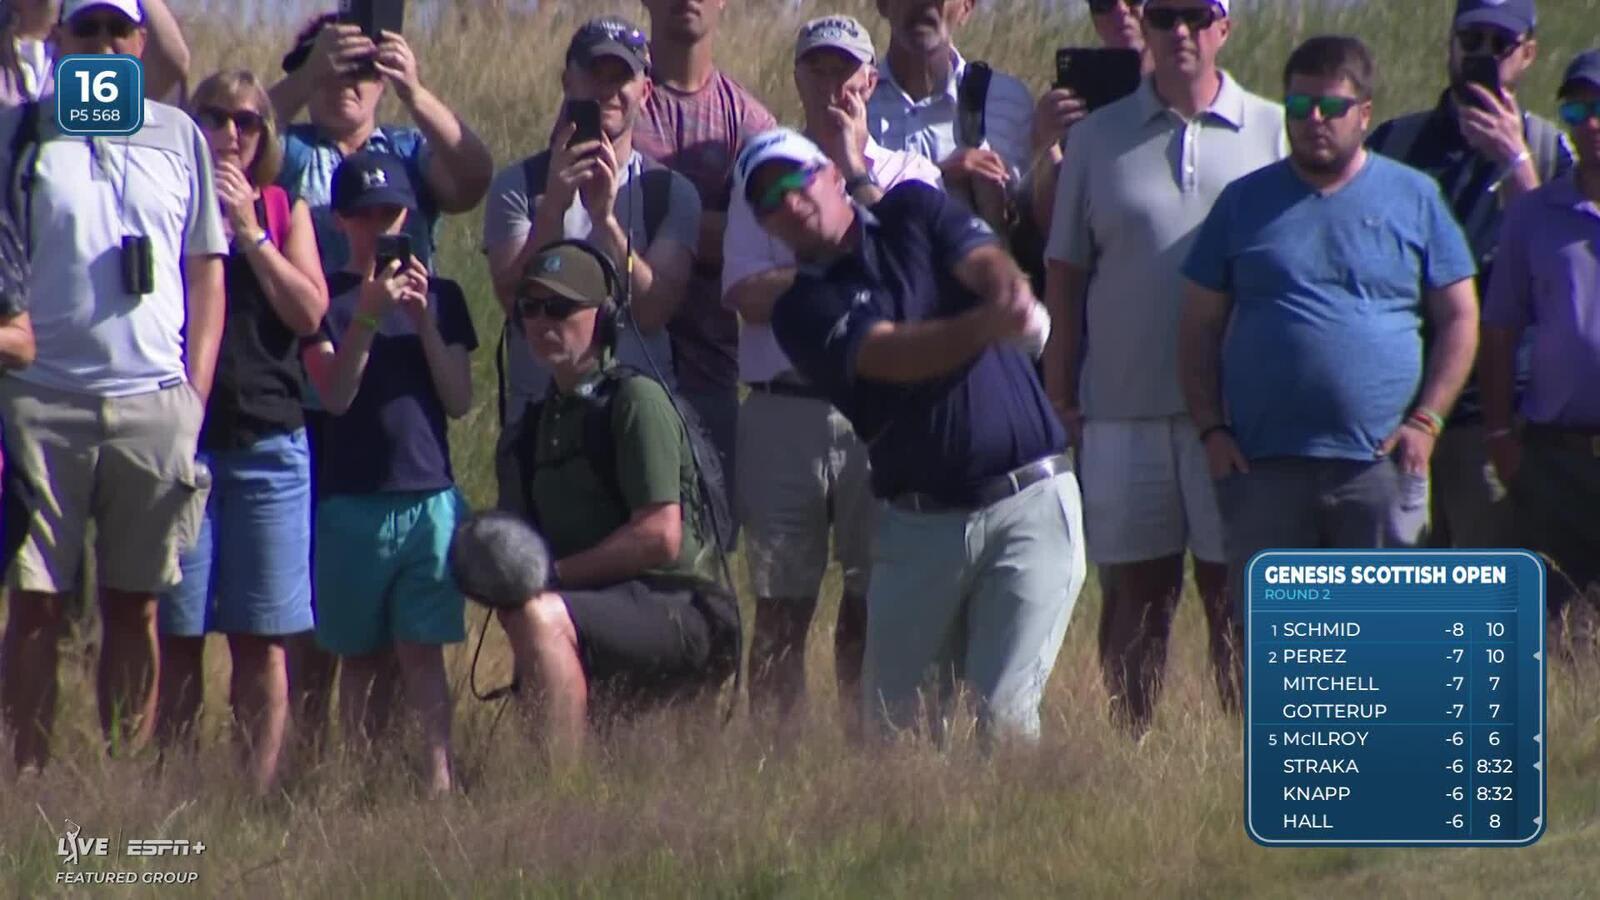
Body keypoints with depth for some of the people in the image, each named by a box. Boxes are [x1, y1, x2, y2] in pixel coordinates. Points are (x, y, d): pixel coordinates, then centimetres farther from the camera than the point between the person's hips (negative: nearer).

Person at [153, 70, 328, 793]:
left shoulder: (285, 212, 11)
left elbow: (309, 312, -2)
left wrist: (250, 233, -7)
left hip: (267, 443, 1)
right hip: (181, 439, -1)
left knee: (260, 638, 1)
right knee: (178, 635, -3)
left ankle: (259, 794, 3)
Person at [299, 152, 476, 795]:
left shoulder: (440, 296, 9)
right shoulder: (327, 296, 4)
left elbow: (461, 400, 3)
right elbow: (335, 394, -9)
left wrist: (424, 321, -9)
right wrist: (369, 315, -21)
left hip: (429, 499, 1)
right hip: (350, 501, -1)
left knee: (422, 649, -7)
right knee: (360, 655, 4)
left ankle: (438, 778, -17)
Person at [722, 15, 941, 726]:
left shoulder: (909, 176, 10)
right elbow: (750, 296, -4)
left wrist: (855, 170, -5)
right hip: (784, 408, 0)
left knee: (870, 602, 3)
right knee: (781, 607, 0)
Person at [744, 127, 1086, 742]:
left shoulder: (914, 212, 9)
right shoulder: (803, 310, 1)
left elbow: (987, 264, -8)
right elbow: (892, 355, -15)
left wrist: (1014, 295, -34)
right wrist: (989, 325, -34)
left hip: (1029, 504, -1)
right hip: (918, 524, 1)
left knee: (1004, 714, -9)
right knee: (894, 720, 4)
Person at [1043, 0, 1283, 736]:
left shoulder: (1273, 132, 5)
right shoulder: (1099, 137, 8)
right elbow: (1064, 273, 10)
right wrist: (1059, 392, 4)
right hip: (1123, 402, 1)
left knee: (1235, 591, 1)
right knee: (1135, 592, 4)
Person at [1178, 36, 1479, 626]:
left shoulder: (1414, 198, 9)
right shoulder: (1245, 202, 11)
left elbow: (1459, 318, 9)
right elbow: (1200, 327, 11)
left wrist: (1426, 421, -3)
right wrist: (1211, 429, -1)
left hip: (1380, 465, -1)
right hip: (1263, 466, 1)